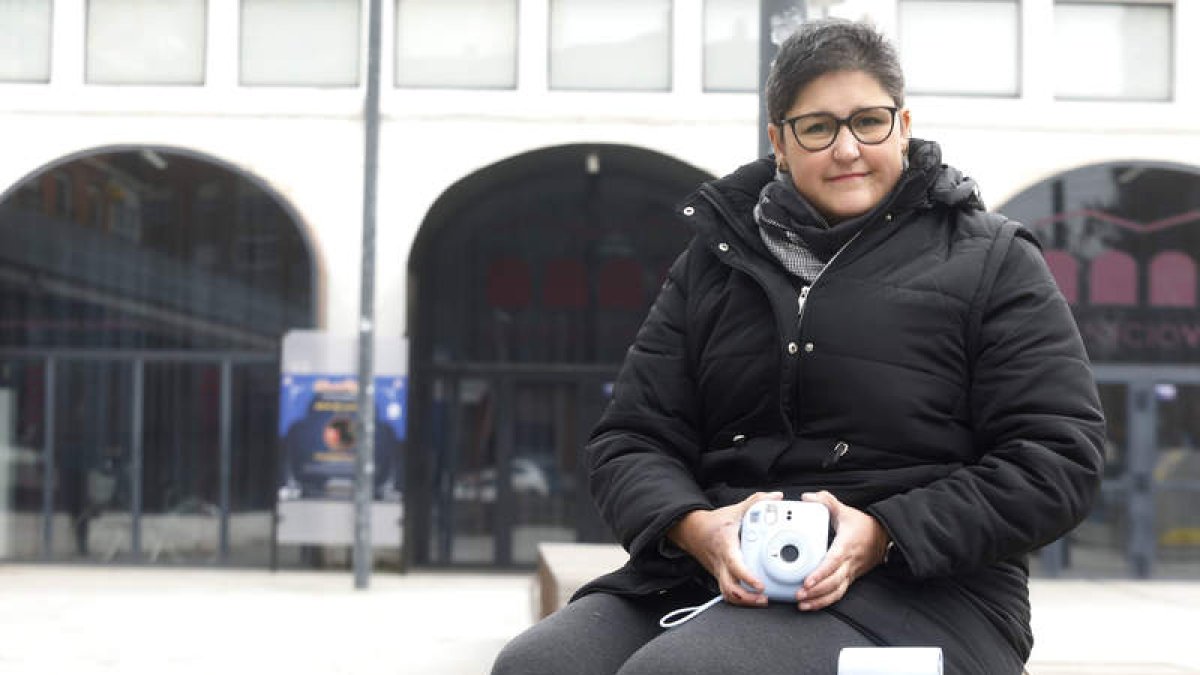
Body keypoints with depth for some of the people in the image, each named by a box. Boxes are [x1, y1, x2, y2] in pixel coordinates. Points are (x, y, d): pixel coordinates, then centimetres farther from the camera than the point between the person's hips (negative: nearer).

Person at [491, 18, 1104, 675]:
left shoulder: (990, 263, 7)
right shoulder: (714, 263, 17)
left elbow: (1058, 460, -1)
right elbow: (630, 440, 13)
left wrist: (884, 533, -14)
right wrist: (695, 526, -11)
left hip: (912, 592, -4)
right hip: (708, 572, 5)